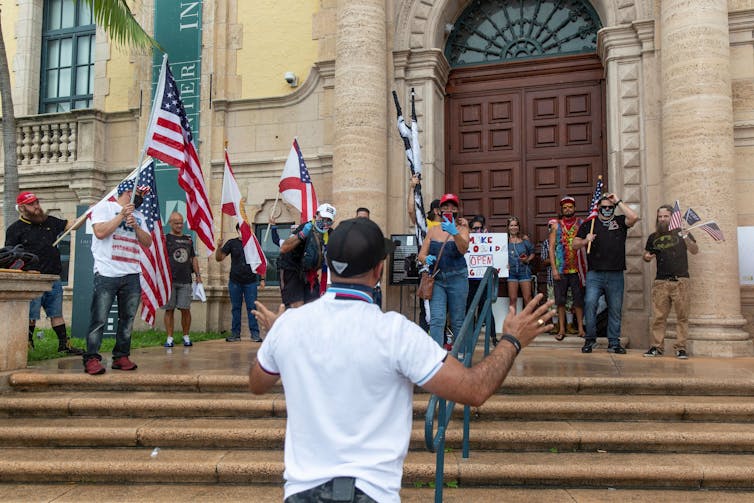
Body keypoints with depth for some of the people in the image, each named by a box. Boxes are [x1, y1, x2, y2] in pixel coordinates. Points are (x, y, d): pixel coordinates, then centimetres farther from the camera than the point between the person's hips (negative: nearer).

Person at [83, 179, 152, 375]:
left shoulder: (138, 215, 21)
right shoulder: (104, 206, 4)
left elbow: (148, 243, 12)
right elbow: (100, 232, -11)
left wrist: (135, 226, -2)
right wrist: (122, 215, -9)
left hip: (132, 275, 6)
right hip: (107, 274, -6)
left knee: (127, 319, 6)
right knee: (99, 320, -8)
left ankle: (121, 357, 13)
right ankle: (92, 359, -5)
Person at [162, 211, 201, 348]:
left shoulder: (188, 239, 17)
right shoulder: (165, 238, 3)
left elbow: (193, 258, 21)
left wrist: (198, 275, 15)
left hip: (185, 280, 3)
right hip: (169, 280, -3)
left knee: (185, 309, 0)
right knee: (169, 309, 1)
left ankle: (186, 337, 13)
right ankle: (169, 338, 8)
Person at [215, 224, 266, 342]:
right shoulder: (232, 243, 5)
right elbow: (219, 258, 3)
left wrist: (262, 279, 0)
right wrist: (219, 247, -15)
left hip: (251, 282, -1)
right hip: (235, 281, 1)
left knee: (252, 308, -2)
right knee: (235, 308, 6)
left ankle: (255, 334, 1)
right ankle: (235, 334, 12)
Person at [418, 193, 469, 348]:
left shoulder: (461, 228, 2)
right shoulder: (433, 230, 7)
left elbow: (463, 249, -17)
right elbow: (421, 254, 7)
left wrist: (455, 233, -34)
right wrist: (426, 259, -16)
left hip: (457, 278, -1)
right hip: (436, 279, 1)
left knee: (457, 321, 6)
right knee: (436, 319, -10)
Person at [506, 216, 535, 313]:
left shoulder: (524, 238, 1)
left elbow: (532, 253, 8)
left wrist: (527, 259, -10)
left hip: (524, 270, 0)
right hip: (511, 271, 0)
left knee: (527, 298, 0)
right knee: (513, 299, 4)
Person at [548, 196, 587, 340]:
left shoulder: (581, 223, 6)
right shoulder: (556, 225, 6)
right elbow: (551, 247, 3)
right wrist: (554, 268, -5)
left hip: (577, 268, 0)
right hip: (560, 269, 0)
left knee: (579, 299, 3)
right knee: (560, 300, 3)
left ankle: (581, 328, 11)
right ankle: (561, 329, 10)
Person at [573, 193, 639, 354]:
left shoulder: (620, 221, 11)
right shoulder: (588, 224, 11)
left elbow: (634, 217, -10)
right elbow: (575, 244, 10)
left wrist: (619, 201, -4)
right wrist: (586, 240, -11)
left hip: (616, 275, 1)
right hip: (595, 274, -1)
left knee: (615, 309, 6)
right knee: (590, 303, -16)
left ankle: (613, 343, 16)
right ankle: (590, 339, -2)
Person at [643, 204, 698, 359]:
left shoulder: (681, 233, 9)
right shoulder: (653, 237, 16)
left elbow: (695, 251, -1)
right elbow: (646, 255, 24)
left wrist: (686, 238, -18)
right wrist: (646, 257, 0)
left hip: (680, 281, -2)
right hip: (660, 281, 2)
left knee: (682, 316, -3)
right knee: (658, 317, -2)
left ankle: (681, 348, 1)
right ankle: (657, 347, 2)